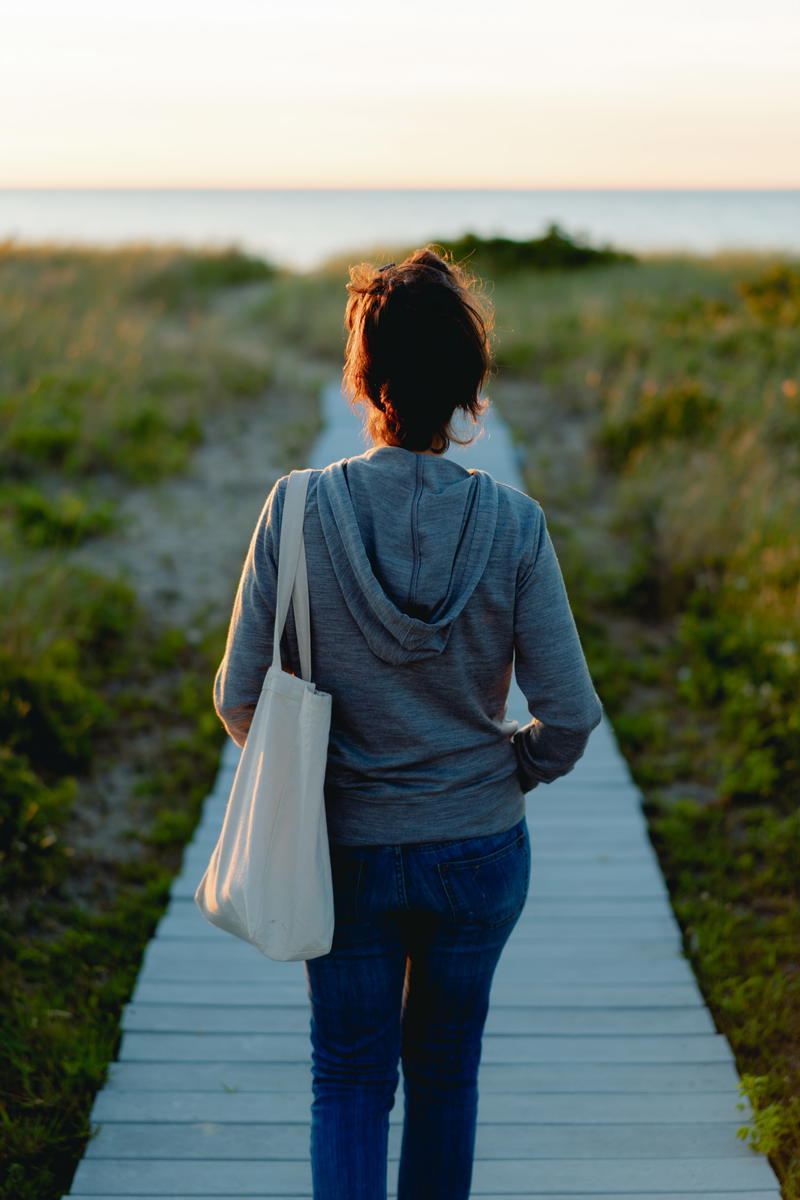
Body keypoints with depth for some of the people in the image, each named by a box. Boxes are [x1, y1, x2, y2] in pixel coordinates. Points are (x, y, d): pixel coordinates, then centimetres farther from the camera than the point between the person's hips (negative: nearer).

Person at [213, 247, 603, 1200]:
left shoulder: (299, 510, -15)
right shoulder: (512, 523, -14)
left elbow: (239, 698, -9)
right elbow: (569, 714, -11)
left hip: (346, 853, -1)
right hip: (480, 851, 1)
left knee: (349, 1077, 16)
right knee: (445, 1070, 22)